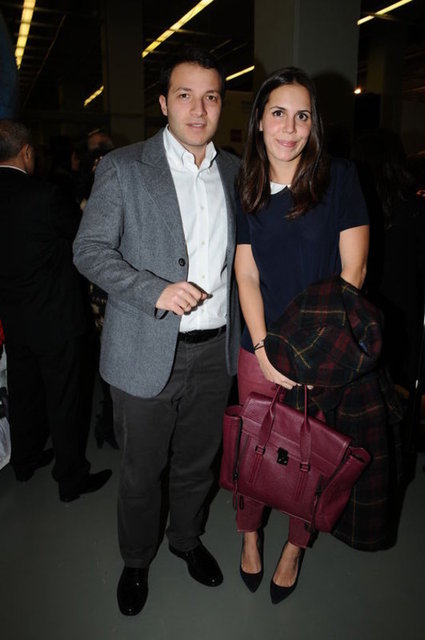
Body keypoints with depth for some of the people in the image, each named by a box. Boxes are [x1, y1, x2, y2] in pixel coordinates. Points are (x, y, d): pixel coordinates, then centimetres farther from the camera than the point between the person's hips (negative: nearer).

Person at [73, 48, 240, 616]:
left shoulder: (234, 171, 8)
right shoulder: (122, 167, -5)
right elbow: (89, 250, -8)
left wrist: (244, 332, 7)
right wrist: (156, 291, -21)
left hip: (215, 350, 4)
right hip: (148, 351, -3)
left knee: (197, 462, 21)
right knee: (141, 472, 13)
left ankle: (188, 539, 48)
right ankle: (136, 561, 41)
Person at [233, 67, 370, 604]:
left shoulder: (339, 177, -4)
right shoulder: (245, 189, 4)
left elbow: (353, 268, -6)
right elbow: (246, 277, 1)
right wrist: (265, 349, -10)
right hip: (261, 346, 2)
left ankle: (295, 546, 37)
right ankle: (250, 534, 39)